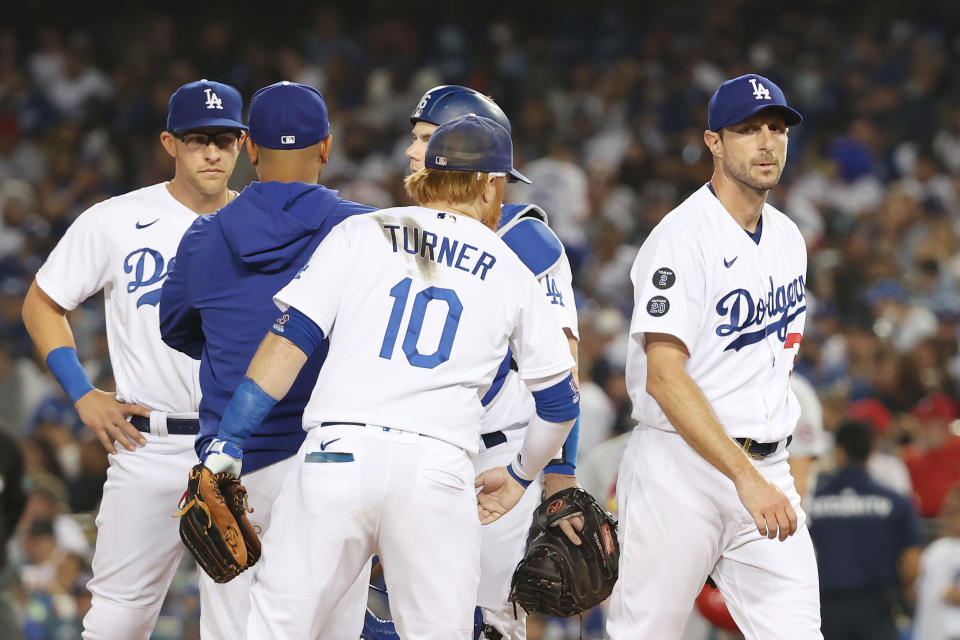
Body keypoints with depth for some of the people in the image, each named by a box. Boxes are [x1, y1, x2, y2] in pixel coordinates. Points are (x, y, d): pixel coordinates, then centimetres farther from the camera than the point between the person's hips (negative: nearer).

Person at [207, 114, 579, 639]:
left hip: (336, 455, -1)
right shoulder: (511, 274, 17)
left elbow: (289, 339, 3)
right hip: (438, 472, 1)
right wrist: (520, 476, 39)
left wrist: (227, 440, 2)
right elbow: (560, 400, 22)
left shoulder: (359, 233, 13)